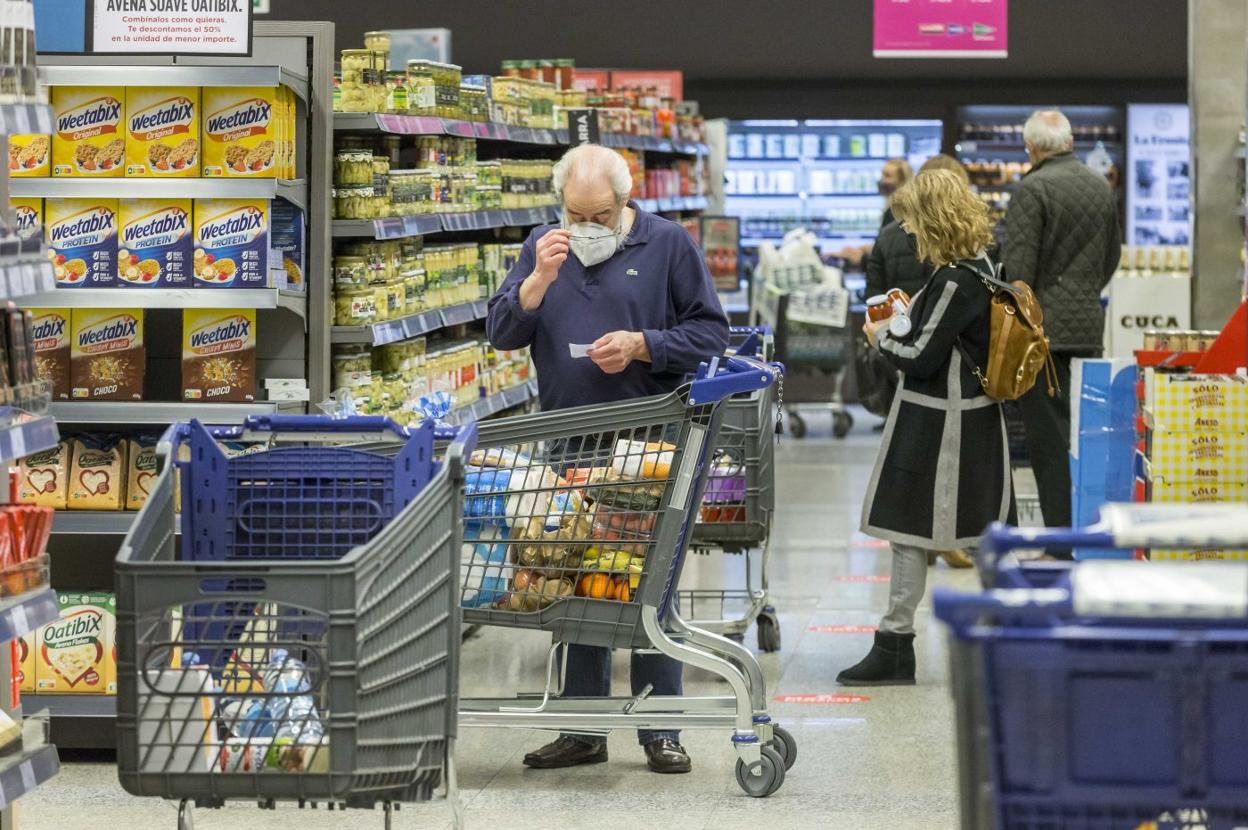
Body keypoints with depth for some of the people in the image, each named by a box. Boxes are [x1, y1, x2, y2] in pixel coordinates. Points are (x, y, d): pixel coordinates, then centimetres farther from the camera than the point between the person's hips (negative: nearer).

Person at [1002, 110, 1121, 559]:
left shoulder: (1032, 189, -11)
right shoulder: (1101, 186, 11)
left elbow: (1018, 268, -16)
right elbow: (1112, 256, 21)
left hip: (1044, 328, -7)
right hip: (1090, 325, 7)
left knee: (1050, 439, -4)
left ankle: (1063, 543, -5)